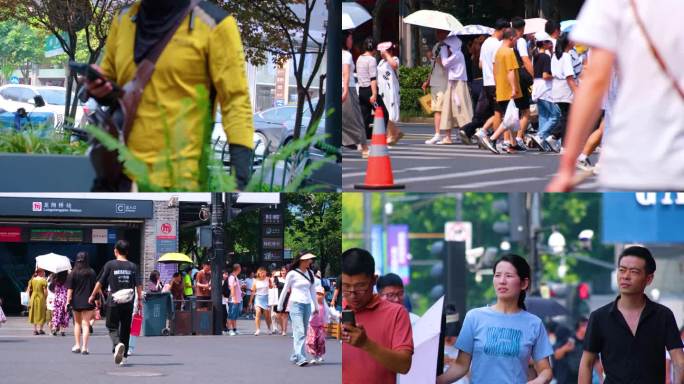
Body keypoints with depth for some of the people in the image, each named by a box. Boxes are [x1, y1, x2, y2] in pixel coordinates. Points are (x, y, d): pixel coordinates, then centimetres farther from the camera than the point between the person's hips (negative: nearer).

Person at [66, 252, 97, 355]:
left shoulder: (73, 273, -5)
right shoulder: (91, 273, -3)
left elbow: (70, 289, -7)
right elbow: (95, 287, 1)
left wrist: (68, 302, -3)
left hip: (76, 301, 1)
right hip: (88, 301, -1)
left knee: (77, 323, 18)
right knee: (86, 324, 0)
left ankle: (77, 345, 21)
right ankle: (84, 347, -8)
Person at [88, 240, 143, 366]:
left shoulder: (110, 265, -3)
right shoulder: (133, 267, 3)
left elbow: (100, 282, 1)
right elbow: (139, 285, -1)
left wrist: (93, 296, 14)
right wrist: (140, 301, 9)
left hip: (113, 302, -2)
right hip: (128, 303, 2)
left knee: (112, 327, 4)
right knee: (125, 329, 12)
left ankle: (118, 344, -27)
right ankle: (123, 357, 15)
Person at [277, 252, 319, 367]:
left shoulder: (310, 274, 12)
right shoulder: (292, 274, -4)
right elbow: (285, 290, 2)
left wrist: (316, 306, 21)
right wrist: (280, 307, 6)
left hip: (307, 305, 6)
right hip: (296, 304, -6)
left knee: (303, 332, 6)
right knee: (299, 331, -16)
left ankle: (295, 356, 16)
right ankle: (300, 358, -24)